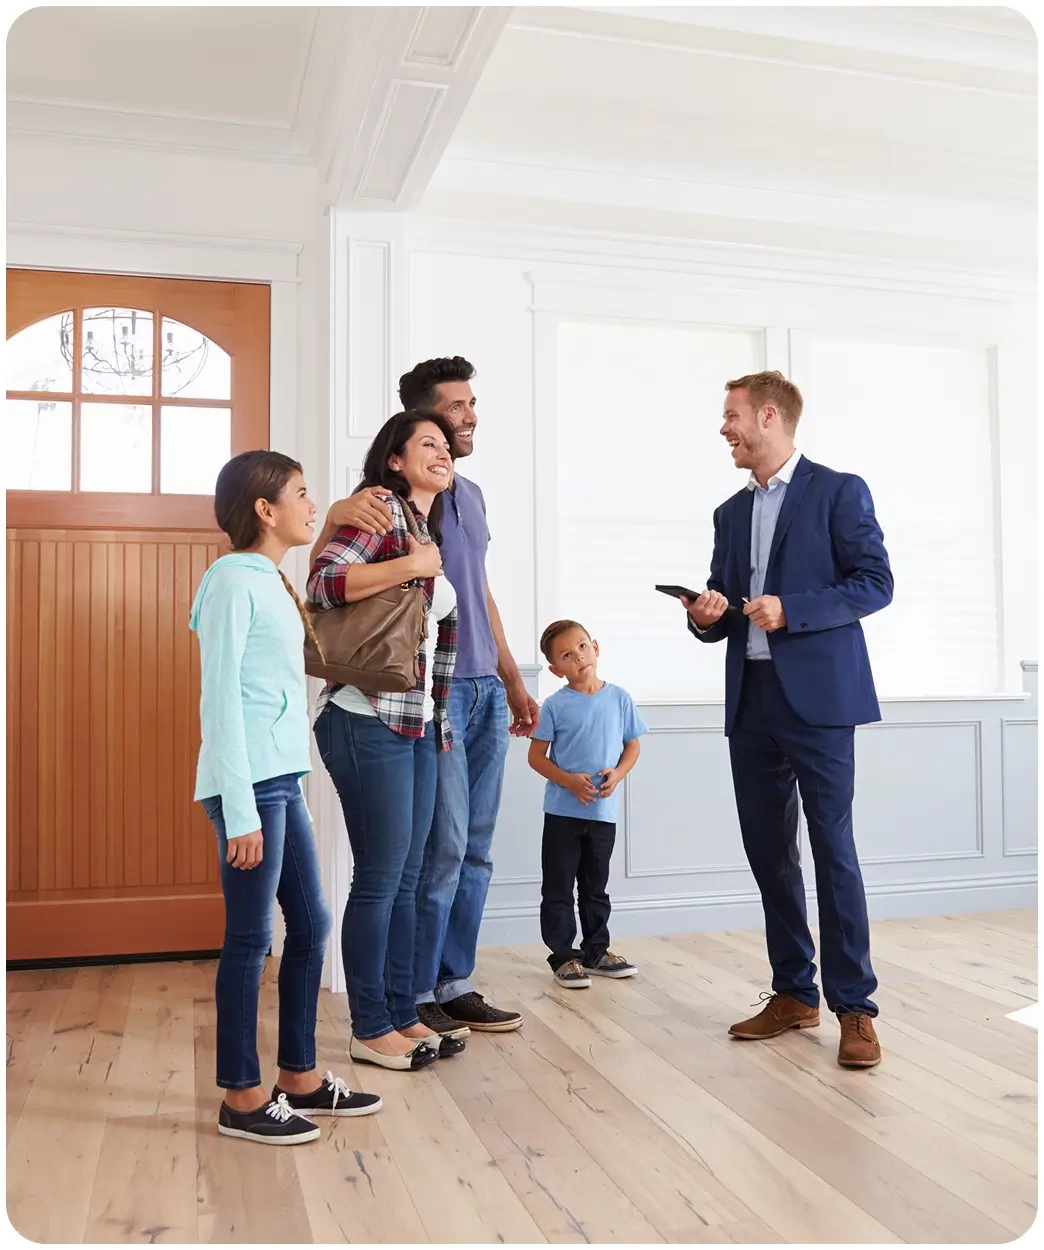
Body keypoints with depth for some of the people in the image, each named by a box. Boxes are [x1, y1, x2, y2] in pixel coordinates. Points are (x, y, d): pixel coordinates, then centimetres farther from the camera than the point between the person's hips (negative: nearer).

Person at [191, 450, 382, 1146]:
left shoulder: (272, 582, 15)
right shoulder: (232, 581, -11)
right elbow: (221, 698, -15)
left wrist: (286, 787, 15)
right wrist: (240, 811, -17)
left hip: (283, 781, 9)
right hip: (249, 785, -9)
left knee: (311, 925, 14)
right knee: (251, 940, 1)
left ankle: (301, 1077, 27)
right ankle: (242, 1098, 15)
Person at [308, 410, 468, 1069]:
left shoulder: (434, 530, 19)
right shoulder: (381, 508, -6)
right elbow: (324, 580, -22)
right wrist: (411, 565, -18)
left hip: (420, 725, 9)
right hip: (370, 722, -8)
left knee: (408, 877, 13)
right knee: (381, 876, -2)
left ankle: (403, 1014, 24)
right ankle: (371, 1029, 12)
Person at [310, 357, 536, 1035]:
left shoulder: (471, 494, 16)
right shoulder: (393, 495, -7)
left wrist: (514, 682, 19)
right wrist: (338, 516, -37)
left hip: (485, 691, 7)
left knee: (475, 849, 10)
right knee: (443, 846, -5)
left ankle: (455, 984, 21)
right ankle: (415, 996, 10)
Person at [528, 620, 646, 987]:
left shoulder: (619, 698, 0)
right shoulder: (555, 705, -7)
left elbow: (633, 746, 8)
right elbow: (536, 756, -4)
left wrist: (617, 773, -11)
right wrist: (569, 781, -18)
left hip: (603, 810, 3)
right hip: (563, 810, -2)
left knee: (595, 886, 16)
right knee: (558, 887, 4)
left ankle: (596, 951, 28)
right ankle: (563, 955, 15)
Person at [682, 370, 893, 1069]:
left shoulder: (838, 492, 0)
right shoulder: (732, 513, 19)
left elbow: (876, 582, -6)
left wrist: (791, 611, -16)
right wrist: (708, 616, -2)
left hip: (817, 697, -6)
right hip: (752, 702, 6)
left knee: (833, 848, -5)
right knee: (768, 852, 9)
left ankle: (854, 1007, 5)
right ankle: (795, 993, 21)